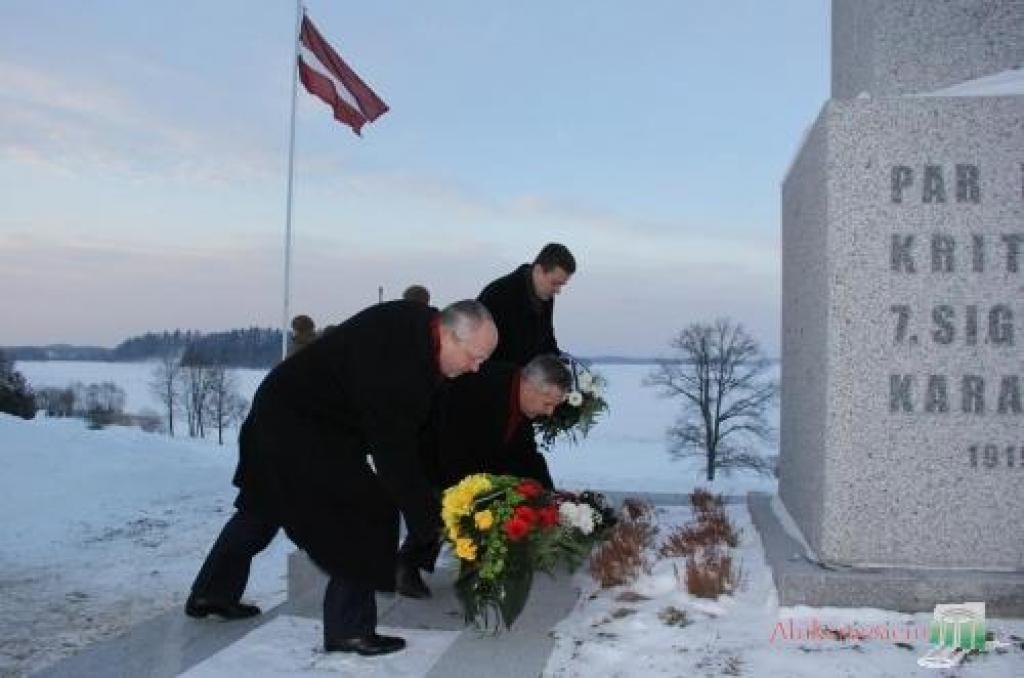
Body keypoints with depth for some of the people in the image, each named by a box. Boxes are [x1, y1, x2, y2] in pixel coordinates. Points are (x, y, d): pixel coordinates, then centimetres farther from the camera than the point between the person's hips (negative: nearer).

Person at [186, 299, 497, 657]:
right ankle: (350, 629, 4)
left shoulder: (421, 320, -8)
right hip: (300, 431, -10)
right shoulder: (393, 369, -35)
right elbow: (395, 454, -29)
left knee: (263, 507, 24)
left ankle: (211, 593, 42)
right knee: (366, 515, -8)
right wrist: (432, 522, -22)